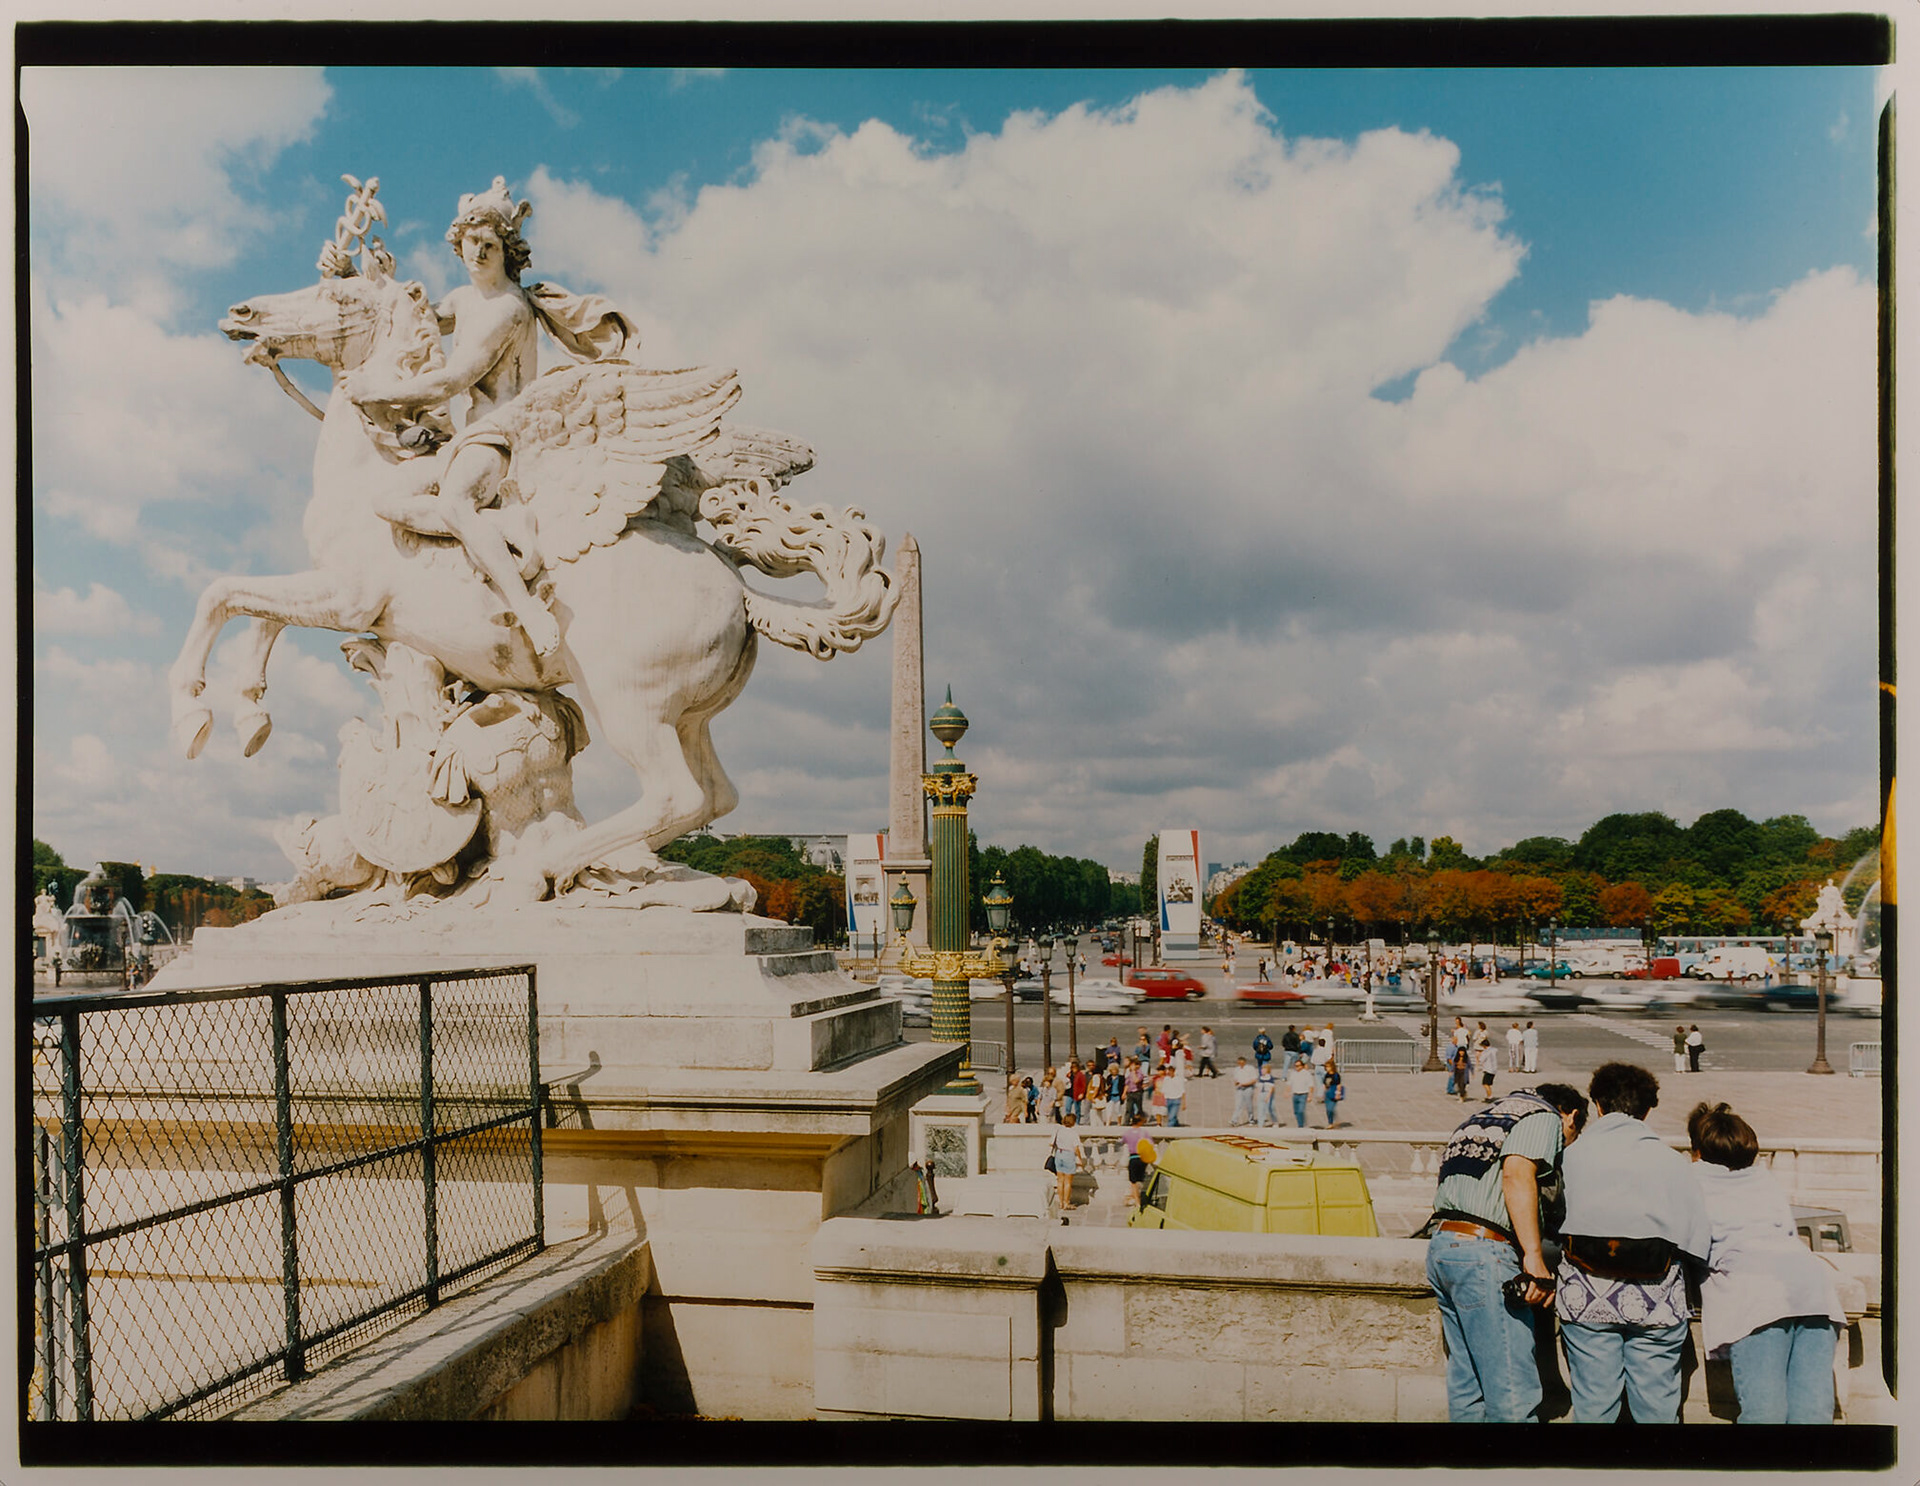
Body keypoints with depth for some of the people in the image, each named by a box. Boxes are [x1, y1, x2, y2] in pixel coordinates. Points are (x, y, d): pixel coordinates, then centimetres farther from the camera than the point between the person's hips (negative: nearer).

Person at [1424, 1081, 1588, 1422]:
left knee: (1466, 1384, 16)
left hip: (1441, 1244, 9)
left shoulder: (1487, 1113, 27)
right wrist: (1534, 1256, -22)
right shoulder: (1545, 1117, 1)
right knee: (1514, 1392, -4)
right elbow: (1517, 1173, -18)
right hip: (1485, 1254, -9)